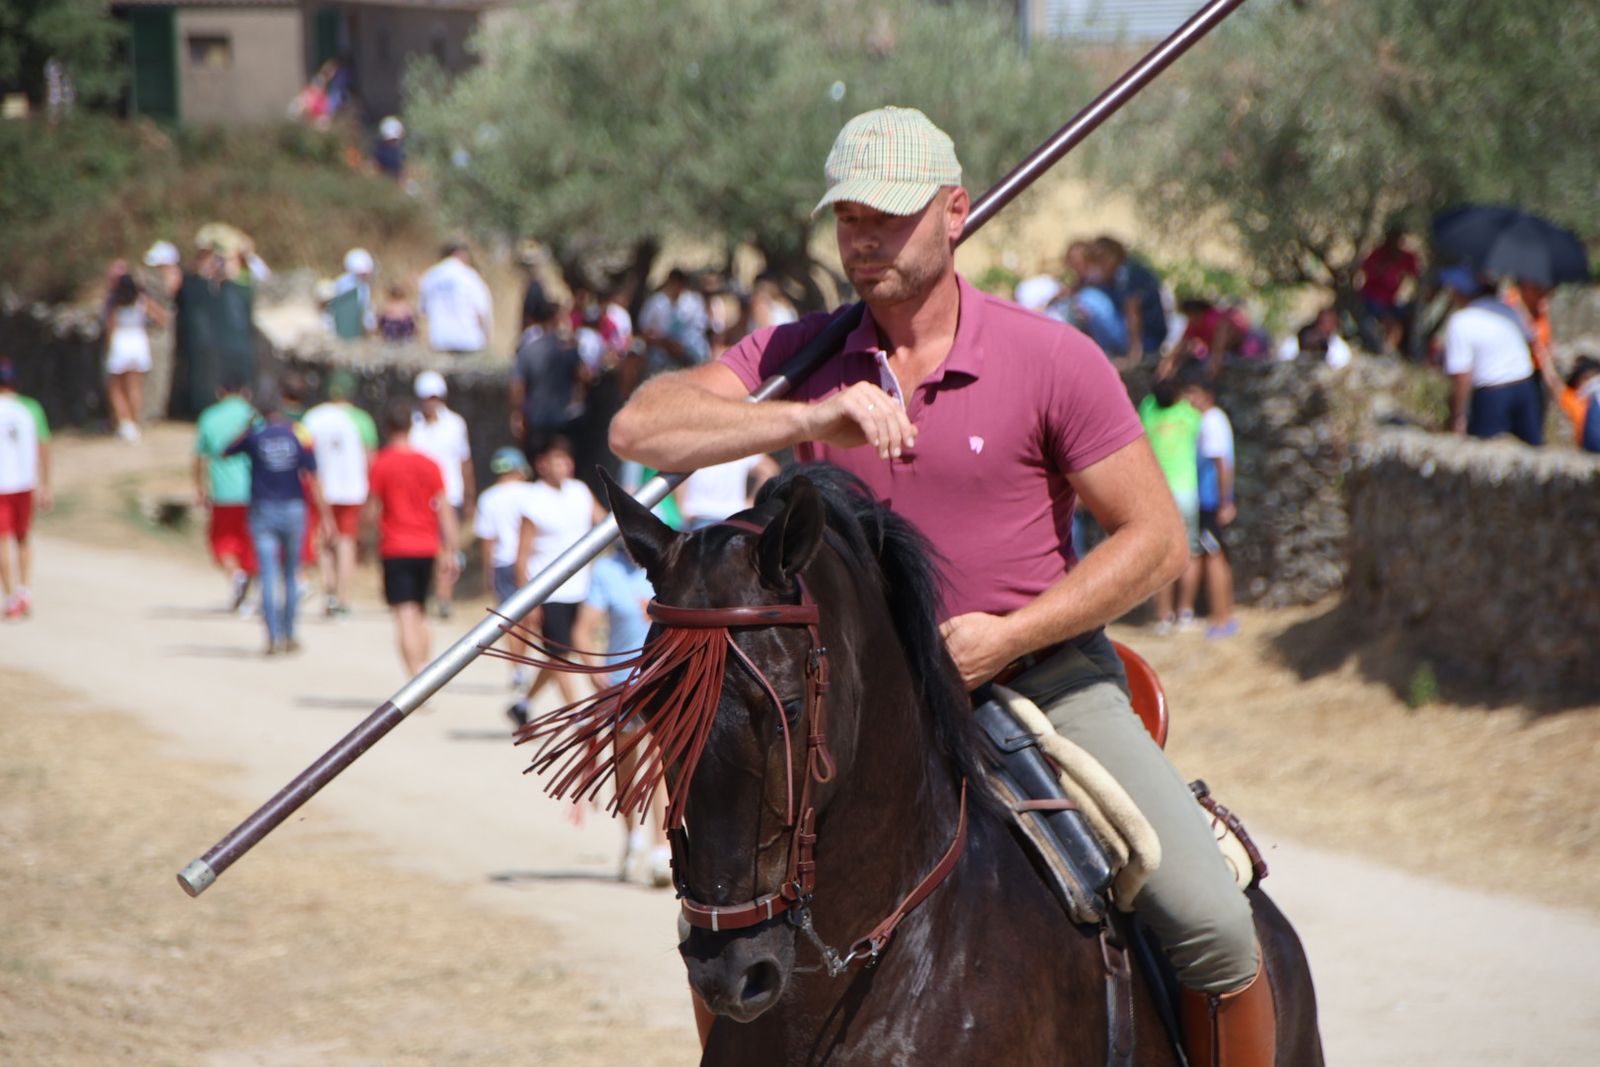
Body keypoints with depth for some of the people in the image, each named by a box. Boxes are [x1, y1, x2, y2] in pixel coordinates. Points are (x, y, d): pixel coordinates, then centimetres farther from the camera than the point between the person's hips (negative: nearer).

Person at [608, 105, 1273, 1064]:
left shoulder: (1053, 360, -8)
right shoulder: (801, 359, -1)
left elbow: (1157, 540, -6)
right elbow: (640, 429, -15)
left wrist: (1005, 637, -17)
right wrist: (809, 420, -29)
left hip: (1047, 679, -2)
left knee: (1209, 918, -18)